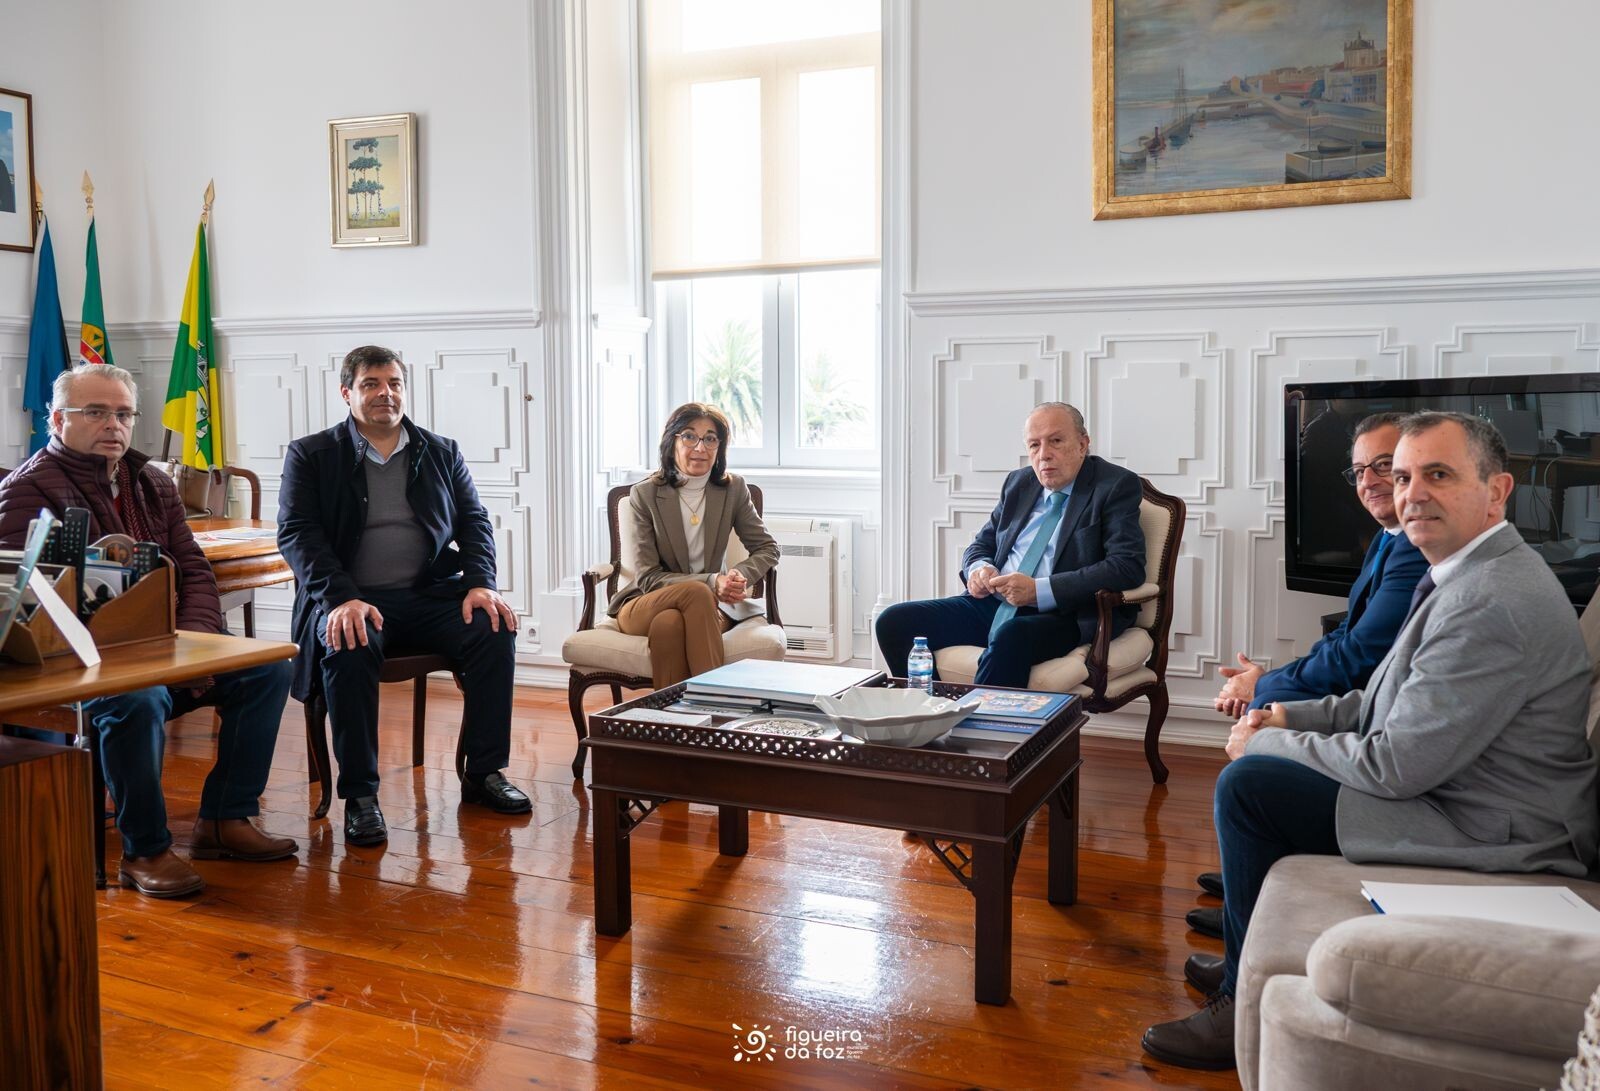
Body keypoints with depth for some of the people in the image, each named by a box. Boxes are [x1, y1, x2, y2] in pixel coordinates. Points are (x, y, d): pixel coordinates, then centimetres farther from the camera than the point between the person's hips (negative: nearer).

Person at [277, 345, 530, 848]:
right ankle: (359, 794, -22)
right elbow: (297, 535, -4)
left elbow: (474, 522, 11)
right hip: (350, 600, -2)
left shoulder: (442, 452, 15)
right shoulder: (310, 455, 6)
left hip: (430, 594, 3)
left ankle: (485, 773, -11)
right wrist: (343, 599, -21)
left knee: (494, 629, -25)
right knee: (350, 648, -36)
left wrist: (481, 583, -10)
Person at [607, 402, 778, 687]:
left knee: (669, 623, -35)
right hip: (643, 606, -1)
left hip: (708, 606, 1)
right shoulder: (643, 495, -5)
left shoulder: (733, 489, 2)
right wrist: (711, 582, -23)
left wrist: (740, 574, -17)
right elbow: (648, 578, -9)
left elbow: (767, 548, 8)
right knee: (697, 592, -35)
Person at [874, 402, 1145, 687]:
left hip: (1063, 616, -6)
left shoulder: (1117, 486, -2)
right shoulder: (1019, 483, 17)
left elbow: (1128, 567, -14)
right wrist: (979, 569, -2)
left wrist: (1039, 590, -20)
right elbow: (982, 544, 25)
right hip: (993, 604, 6)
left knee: (1010, 637, -40)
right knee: (894, 622, -11)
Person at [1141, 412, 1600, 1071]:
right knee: (1261, 759, 16)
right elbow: (1393, 700, 17)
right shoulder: (1477, 573, 8)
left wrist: (1267, 744, -12)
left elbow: (1396, 765, -26)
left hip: (1494, 840, -11)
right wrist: (1290, 717, 4)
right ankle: (1244, 963, 25)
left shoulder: (1492, 603, -26)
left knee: (1247, 783, -15)